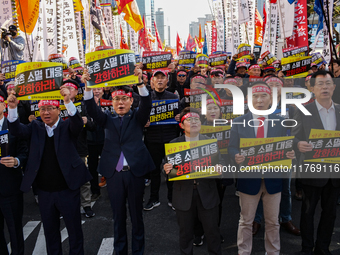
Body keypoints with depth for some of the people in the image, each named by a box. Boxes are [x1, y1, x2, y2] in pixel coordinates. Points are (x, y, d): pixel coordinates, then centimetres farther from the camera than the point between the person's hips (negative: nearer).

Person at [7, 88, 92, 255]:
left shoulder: (67, 126, -4)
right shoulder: (36, 127, 4)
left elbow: (78, 124, -24)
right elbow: (16, 130, -10)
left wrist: (68, 102, -39)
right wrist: (12, 108, -26)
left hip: (67, 189, -3)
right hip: (44, 191, 3)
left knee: (74, 230, 11)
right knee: (50, 231, 20)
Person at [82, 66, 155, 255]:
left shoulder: (137, 117, 5)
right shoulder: (107, 119, 9)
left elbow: (146, 104, -14)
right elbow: (92, 110, -8)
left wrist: (140, 82, -31)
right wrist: (88, 87, -24)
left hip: (135, 171, -1)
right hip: (113, 173, 2)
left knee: (136, 215, 11)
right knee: (118, 216, 13)